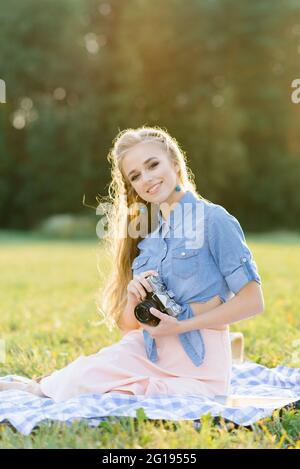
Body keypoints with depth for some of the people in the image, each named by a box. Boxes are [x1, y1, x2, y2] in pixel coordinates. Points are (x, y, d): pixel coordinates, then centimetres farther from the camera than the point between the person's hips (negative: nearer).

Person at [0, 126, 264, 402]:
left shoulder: (212, 218, -7)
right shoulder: (145, 233, 11)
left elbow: (253, 301, -12)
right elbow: (128, 325, 11)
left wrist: (182, 325, -16)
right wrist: (134, 300, -11)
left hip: (199, 362, -4)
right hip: (148, 353, 5)